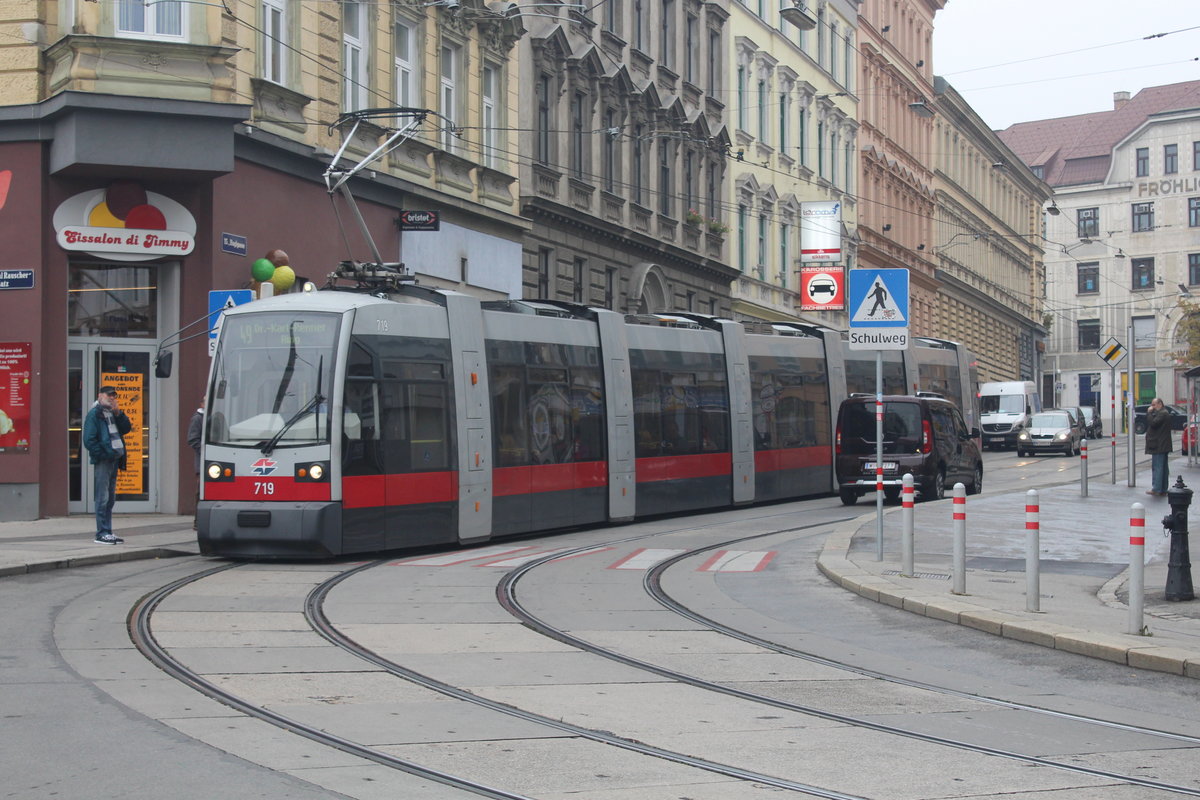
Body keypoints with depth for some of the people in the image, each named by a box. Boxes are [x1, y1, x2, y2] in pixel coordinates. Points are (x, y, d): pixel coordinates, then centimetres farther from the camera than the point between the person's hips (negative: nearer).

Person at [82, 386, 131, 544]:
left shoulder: (112, 413, 17)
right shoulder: (94, 414, -7)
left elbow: (126, 428, 9)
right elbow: (89, 440, -14)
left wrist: (118, 413, -2)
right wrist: (102, 454, -16)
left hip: (114, 460, 8)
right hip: (103, 461, -8)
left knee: (110, 498, 11)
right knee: (103, 498, -8)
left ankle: (107, 532, 16)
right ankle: (102, 533, -6)